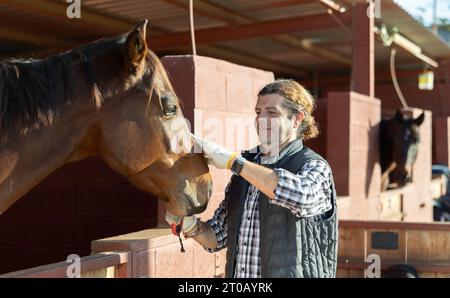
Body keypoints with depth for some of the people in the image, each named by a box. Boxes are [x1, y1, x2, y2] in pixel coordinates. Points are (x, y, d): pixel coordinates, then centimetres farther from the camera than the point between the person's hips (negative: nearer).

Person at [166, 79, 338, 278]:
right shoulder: (247, 165, 5)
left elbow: (302, 195, -34)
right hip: (237, 272, 5)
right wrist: (191, 226, -12)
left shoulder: (314, 167, -10)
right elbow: (217, 237, 9)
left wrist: (232, 160, -29)